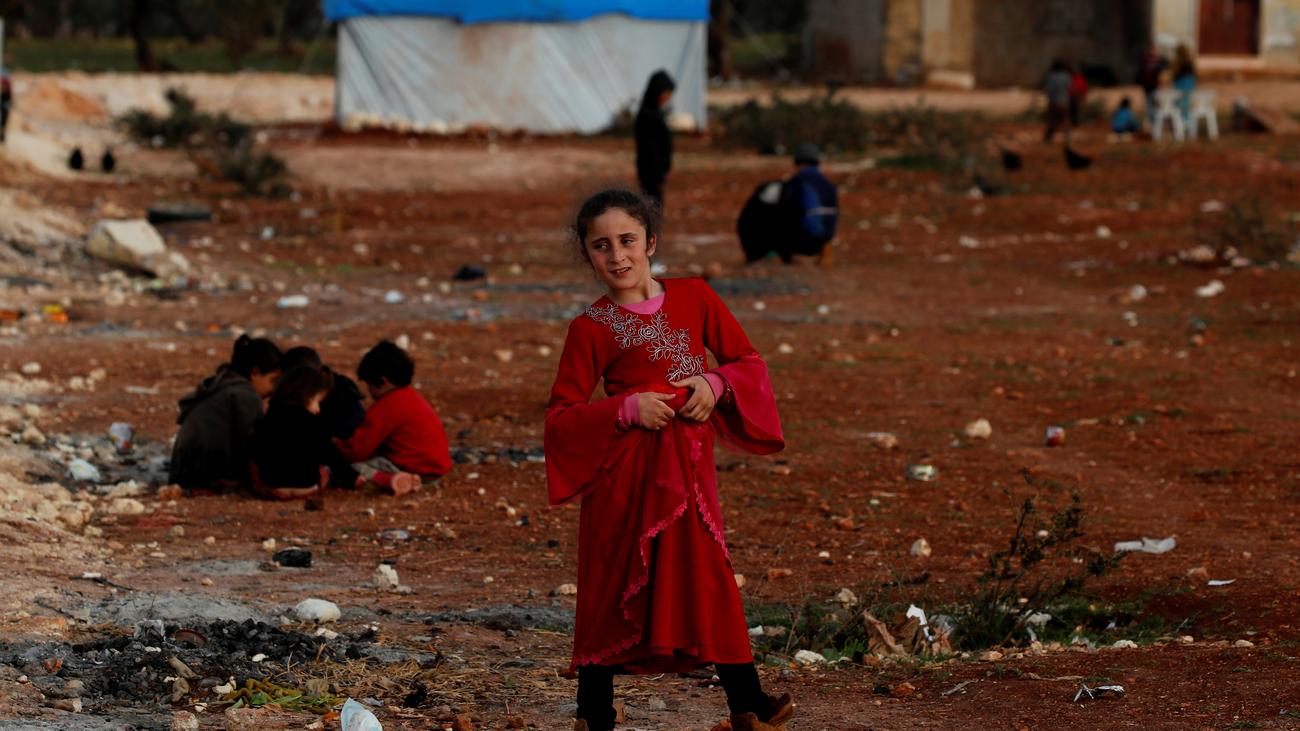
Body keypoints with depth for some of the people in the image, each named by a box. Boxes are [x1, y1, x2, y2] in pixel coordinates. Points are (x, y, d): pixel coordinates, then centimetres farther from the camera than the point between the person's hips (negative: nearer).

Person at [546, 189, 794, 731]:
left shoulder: (693, 298, 6)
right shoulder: (591, 329, -3)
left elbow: (748, 362, 12)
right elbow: (560, 416, -4)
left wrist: (715, 384, -8)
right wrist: (627, 408, -16)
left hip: (689, 467, 3)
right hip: (625, 474, -3)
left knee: (709, 580, 7)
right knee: (616, 591, 1)